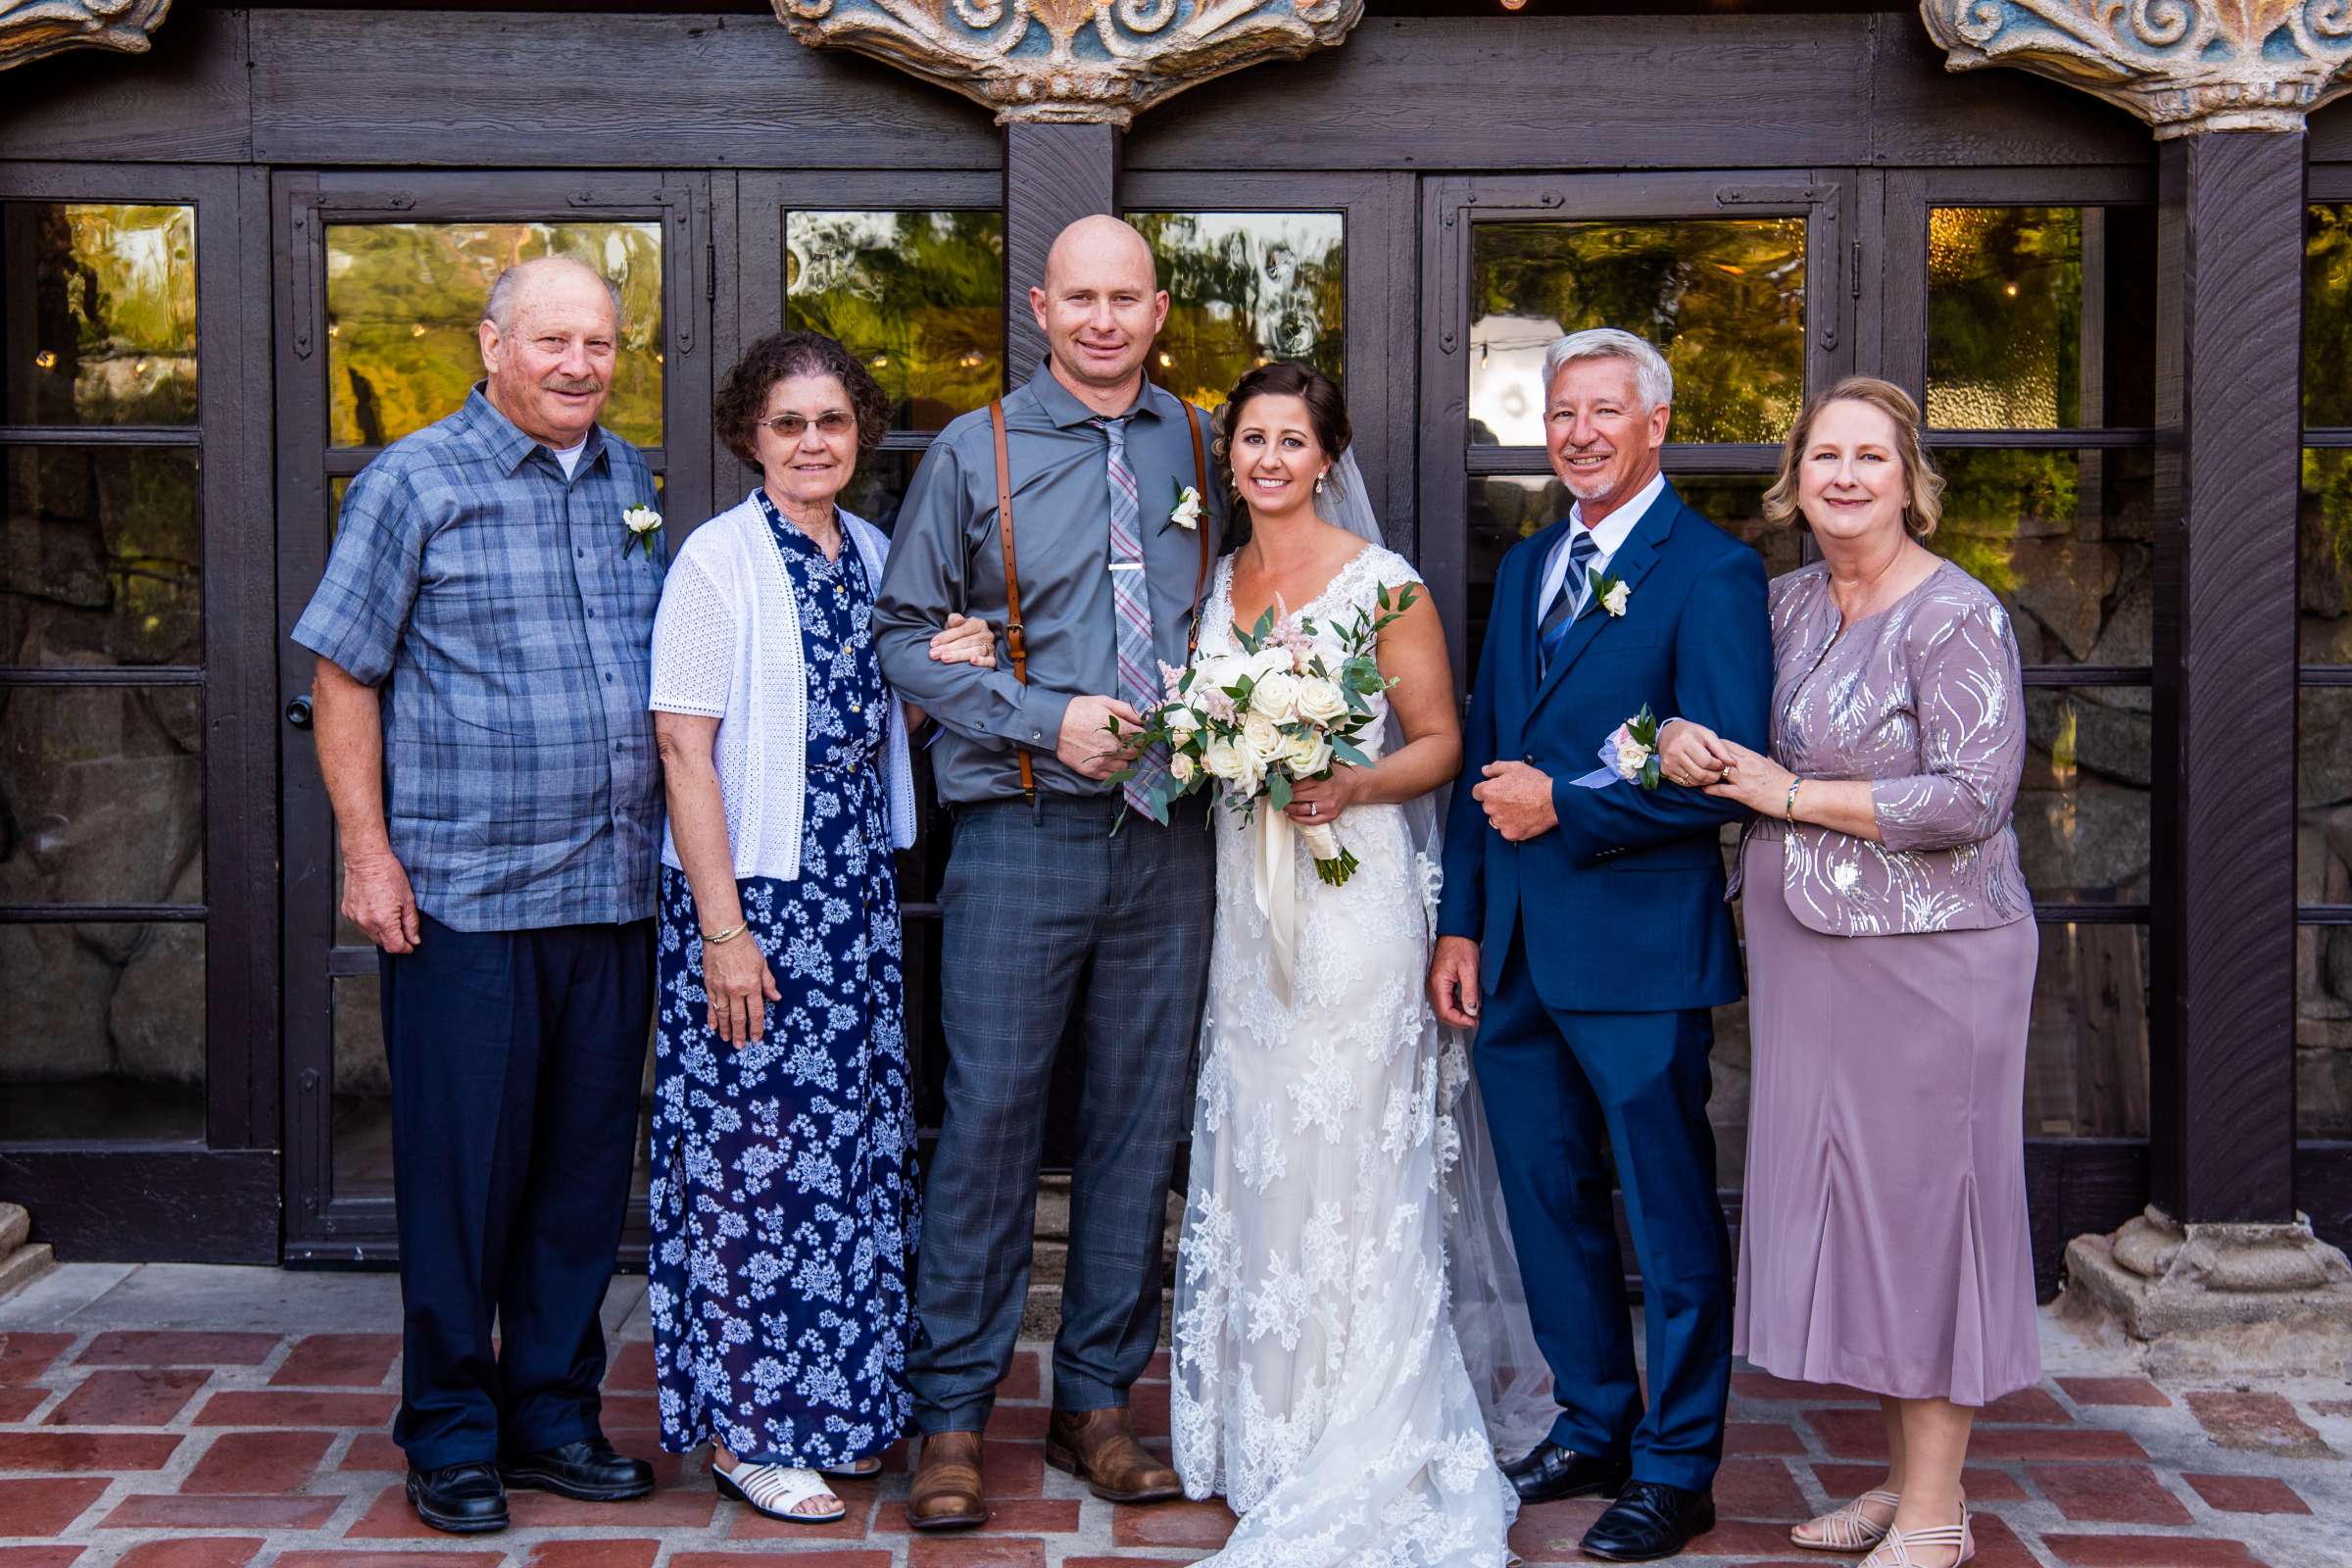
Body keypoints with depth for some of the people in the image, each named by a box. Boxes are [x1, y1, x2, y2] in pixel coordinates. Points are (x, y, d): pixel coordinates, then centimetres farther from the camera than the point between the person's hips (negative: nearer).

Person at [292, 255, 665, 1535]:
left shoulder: (636, 485, 13)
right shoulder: (414, 482, -2)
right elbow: (344, 676, -2)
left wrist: (683, 849, 14)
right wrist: (367, 849, -9)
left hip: (615, 891, 5)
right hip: (464, 893, -5)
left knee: (587, 1168, 11)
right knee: (462, 1173, 2)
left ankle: (555, 1411, 25)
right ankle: (450, 1435, 17)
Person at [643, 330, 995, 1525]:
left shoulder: (874, 555, 11)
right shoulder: (719, 558, -8)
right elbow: (684, 745, -13)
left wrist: (937, 674, -1)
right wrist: (722, 928, -18)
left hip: (857, 894, 7)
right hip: (749, 894, -7)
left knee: (851, 1144, 12)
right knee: (750, 1150, -1)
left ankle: (836, 1405, 26)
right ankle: (743, 1428, 12)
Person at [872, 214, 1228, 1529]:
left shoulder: (1201, 452, 11)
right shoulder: (975, 454, 4)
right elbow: (907, 635, 1)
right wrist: (1047, 717, -10)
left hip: (1169, 833, 3)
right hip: (1023, 831, -3)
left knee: (1142, 1121, 8)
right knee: (992, 1118, -2)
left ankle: (1097, 1401, 22)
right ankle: (954, 1418, 11)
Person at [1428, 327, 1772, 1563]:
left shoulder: (1711, 571, -8)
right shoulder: (1525, 566, 14)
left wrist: (1564, 805, -16)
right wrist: (1461, 924, 10)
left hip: (1637, 949, -7)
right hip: (1513, 950, 7)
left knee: (1670, 1217, 6)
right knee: (1549, 1205, 17)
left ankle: (1676, 1468, 20)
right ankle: (1592, 1427, 33)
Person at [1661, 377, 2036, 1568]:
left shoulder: (1956, 617, -11)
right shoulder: (1787, 602, 10)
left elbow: (1970, 799, -19)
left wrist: (1792, 796, -14)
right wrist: (1679, 732, -1)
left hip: (1926, 959, -7)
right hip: (1807, 959, 7)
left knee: (1919, 1203, 1)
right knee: (1846, 1205, 12)